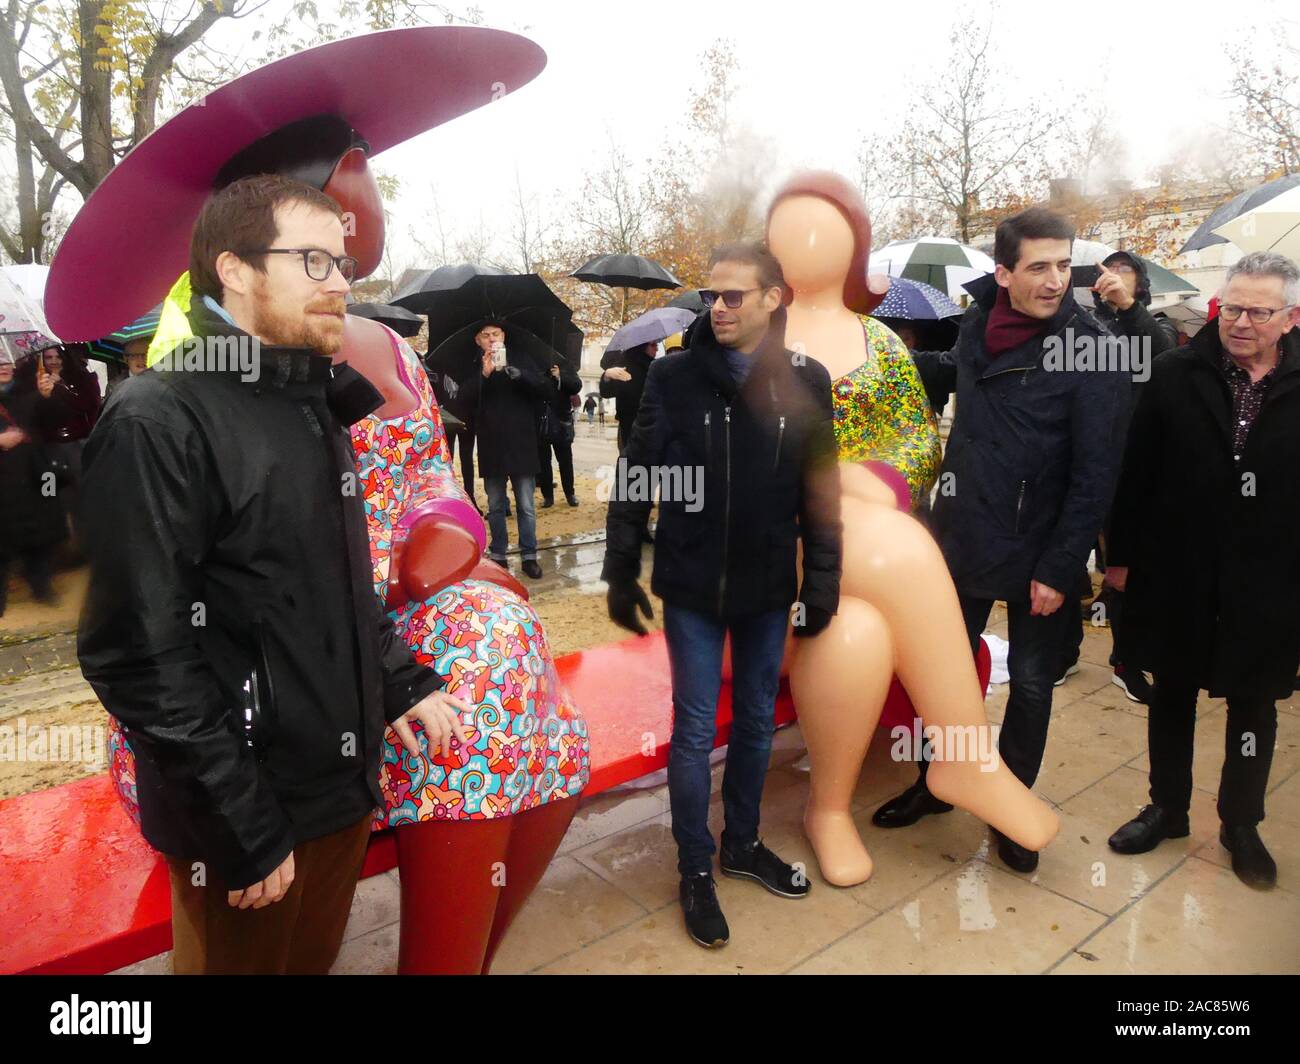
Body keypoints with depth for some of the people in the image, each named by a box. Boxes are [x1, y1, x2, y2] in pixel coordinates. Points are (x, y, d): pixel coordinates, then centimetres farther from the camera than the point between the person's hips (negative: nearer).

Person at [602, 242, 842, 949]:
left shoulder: (806, 382, -2)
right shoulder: (673, 376, -7)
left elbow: (820, 494, 2)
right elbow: (634, 480, -3)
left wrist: (822, 583, 1)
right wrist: (621, 574, -3)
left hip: (769, 590, 2)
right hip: (692, 588, -2)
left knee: (756, 722, 16)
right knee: (695, 730, 6)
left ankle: (742, 843, 37)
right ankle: (695, 871, 24)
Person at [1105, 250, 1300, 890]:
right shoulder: (1176, 376, -4)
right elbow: (1135, 472, -2)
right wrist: (1122, 555, -2)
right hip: (1177, 574, 1)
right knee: (1172, 694, 15)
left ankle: (1241, 824, 35)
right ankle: (1167, 808, 35)